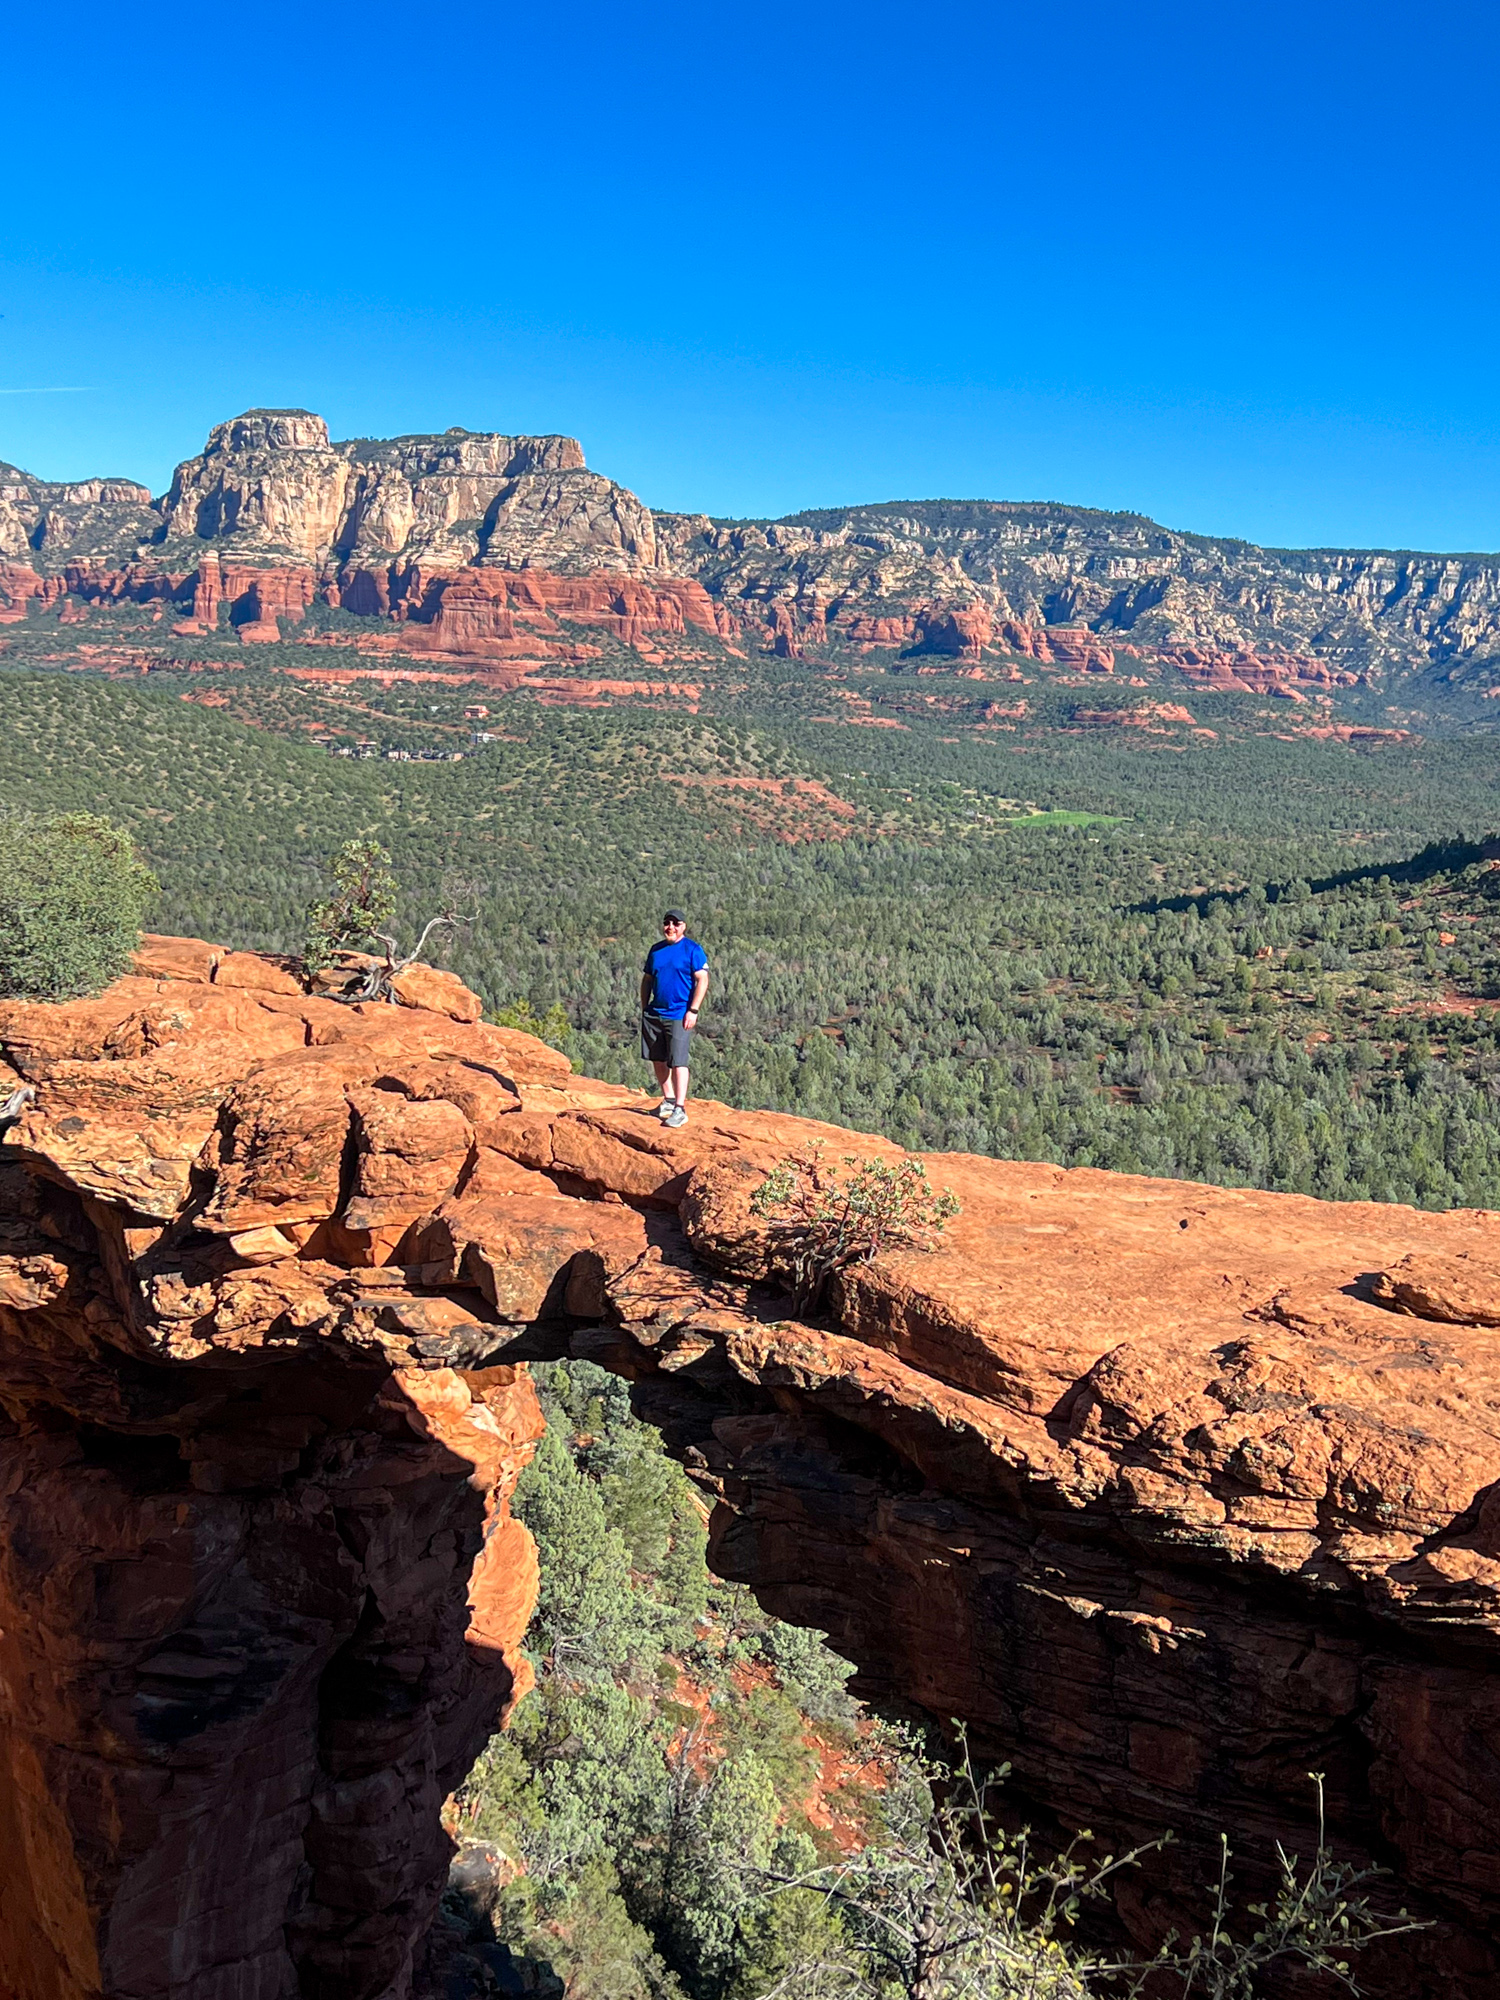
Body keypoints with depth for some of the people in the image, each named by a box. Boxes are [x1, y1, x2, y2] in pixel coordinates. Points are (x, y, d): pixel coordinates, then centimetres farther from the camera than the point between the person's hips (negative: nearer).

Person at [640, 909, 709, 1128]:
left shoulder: (692, 949, -5)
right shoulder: (656, 950, 12)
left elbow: (702, 980, -10)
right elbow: (647, 980, 18)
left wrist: (693, 1011, -16)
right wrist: (644, 1008, 11)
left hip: (679, 1015, -6)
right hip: (654, 1014, 6)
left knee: (678, 1062, -10)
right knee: (657, 1059, 11)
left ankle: (680, 1109, -8)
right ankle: (668, 1100, 26)